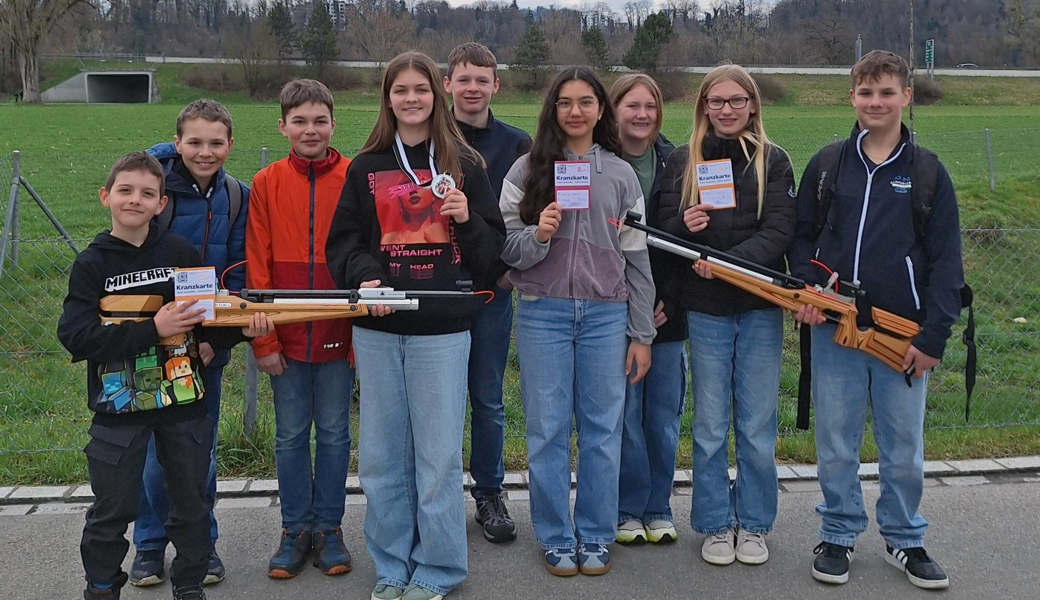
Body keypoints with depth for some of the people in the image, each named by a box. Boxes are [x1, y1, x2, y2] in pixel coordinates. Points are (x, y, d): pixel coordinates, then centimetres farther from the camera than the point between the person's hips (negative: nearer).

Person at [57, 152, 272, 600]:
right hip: (118, 407, -2)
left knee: (192, 503, 13)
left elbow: (208, 323, 5)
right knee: (112, 511, 9)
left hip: (184, 401, 2)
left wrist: (243, 328, -16)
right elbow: (75, 337, -15)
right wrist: (153, 329, -21)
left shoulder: (181, 253, 0)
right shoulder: (91, 264, -4)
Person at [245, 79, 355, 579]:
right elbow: (256, 265, -1)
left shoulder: (354, 179, -3)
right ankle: (295, 529, 25)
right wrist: (263, 339, -4)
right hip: (286, 337, 1)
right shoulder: (266, 183, -1)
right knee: (290, 436, 11)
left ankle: (328, 527, 25)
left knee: (334, 433, 10)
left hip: (338, 335, -1)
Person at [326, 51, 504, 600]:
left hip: (442, 331, -1)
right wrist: (364, 276, -13)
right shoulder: (366, 169, 7)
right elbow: (342, 243, 7)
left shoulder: (463, 165, 5)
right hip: (378, 331, 2)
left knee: (439, 453, 3)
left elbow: (494, 246, 7)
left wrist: (467, 220, -13)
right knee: (382, 453, 9)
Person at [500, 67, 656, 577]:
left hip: (606, 315, 1)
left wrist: (641, 334, 6)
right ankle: (556, 538, 19)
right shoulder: (527, 170, 4)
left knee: (602, 429, 6)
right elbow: (505, 249, 3)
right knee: (547, 430, 4)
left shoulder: (621, 174, 8)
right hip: (542, 313, -1)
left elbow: (637, 258, 8)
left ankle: (596, 538, 21)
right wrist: (537, 235, -18)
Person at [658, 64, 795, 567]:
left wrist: (726, 261, -21)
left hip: (761, 307, 0)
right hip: (705, 309, 0)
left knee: (757, 427, 7)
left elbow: (779, 232, -7)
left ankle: (753, 525, 22)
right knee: (710, 426, 7)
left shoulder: (773, 161, 4)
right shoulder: (682, 161, 6)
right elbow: (665, 230, 2)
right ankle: (716, 526, 21)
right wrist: (685, 226, -20)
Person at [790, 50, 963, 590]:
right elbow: (801, 236, 10)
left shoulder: (928, 173, 2)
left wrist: (933, 336, -6)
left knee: (904, 447, 10)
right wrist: (807, 287, -9)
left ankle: (903, 539, 29)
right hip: (834, 331, 1)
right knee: (836, 445, 8)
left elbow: (946, 261, 0)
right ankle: (838, 536, 25)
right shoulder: (826, 166, 5)